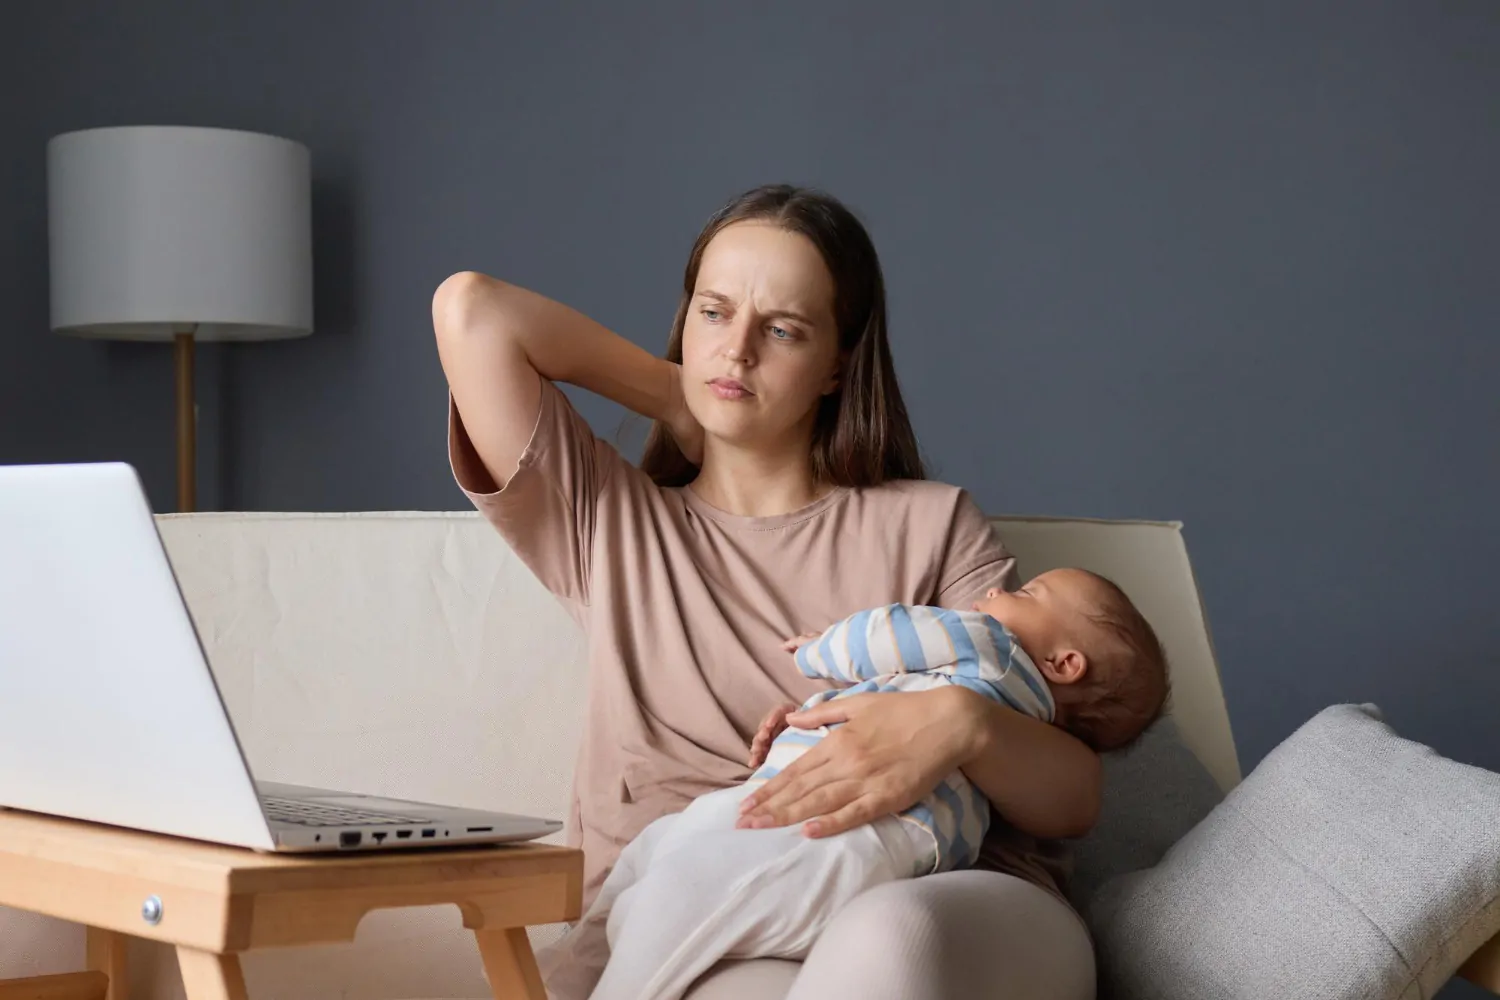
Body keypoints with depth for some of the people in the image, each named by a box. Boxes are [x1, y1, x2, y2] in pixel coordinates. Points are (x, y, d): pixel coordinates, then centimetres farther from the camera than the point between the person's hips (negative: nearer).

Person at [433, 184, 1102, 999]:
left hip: (953, 916, 1)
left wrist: (962, 723, -15)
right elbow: (470, 309, 7)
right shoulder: (610, 525, 18)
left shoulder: (928, 525, 15)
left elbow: (1073, 800, 8)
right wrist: (679, 401, 16)